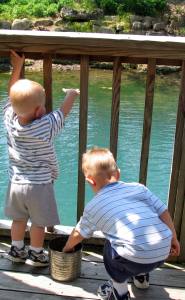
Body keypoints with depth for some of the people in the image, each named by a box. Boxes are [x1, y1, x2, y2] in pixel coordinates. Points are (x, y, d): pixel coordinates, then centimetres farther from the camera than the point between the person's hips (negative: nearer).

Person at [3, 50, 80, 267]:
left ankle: (16, 250, 36)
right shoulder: (45, 127, -26)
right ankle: (35, 255, 28)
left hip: (16, 182, 5)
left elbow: (12, 95, 2)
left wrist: (17, 67, 3)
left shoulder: (9, 119, -13)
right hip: (39, 185, -5)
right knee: (38, 223, 14)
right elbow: (63, 112, -12)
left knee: (18, 219, 21)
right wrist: (71, 95, 7)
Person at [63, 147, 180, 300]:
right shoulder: (138, 187, 11)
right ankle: (141, 276, 56)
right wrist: (173, 239, 23)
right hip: (164, 253, 5)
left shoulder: (93, 207, 8)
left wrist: (68, 247, 44)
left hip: (137, 260, -5)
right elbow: (164, 212, 8)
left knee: (110, 248, 25)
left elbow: (78, 234, 24)